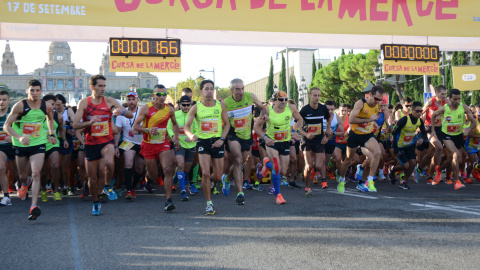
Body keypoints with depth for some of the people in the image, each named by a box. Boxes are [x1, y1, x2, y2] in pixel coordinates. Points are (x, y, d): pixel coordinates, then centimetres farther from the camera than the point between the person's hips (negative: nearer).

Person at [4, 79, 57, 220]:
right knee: (22, 175, 18)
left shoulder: (47, 107, -4)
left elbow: (50, 119, 20)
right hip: (21, 145, 0)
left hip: (38, 144, 0)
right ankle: (25, 183, 55)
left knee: (36, 174, -17)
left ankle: (34, 206, -22)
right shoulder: (20, 106, -14)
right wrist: (19, 137, -31)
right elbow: (6, 126, -15)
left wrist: (51, 134, 9)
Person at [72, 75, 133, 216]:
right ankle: (96, 202, 32)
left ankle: (107, 186, -4)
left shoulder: (110, 101, -2)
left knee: (109, 162, -33)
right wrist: (90, 122, -27)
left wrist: (122, 111, -30)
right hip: (90, 144, 1)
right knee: (92, 178, 7)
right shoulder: (84, 102, -3)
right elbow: (75, 125, -9)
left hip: (107, 141, -1)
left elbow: (131, 115, -7)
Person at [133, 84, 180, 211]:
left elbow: (174, 124, 19)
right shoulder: (146, 108, -10)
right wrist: (148, 130, -23)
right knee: (154, 176, 6)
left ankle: (169, 200, -12)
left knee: (168, 170, -18)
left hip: (163, 144, 2)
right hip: (148, 144, -1)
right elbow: (136, 126, -6)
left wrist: (176, 137, 5)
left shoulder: (170, 109, 0)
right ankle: (149, 178, 46)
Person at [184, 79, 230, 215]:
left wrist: (222, 139, -7)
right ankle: (209, 204, -1)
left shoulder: (221, 105, 2)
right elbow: (187, 126, -5)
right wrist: (191, 135, -27)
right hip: (203, 142, -2)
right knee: (205, 173, -15)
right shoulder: (196, 107, -3)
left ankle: (210, 183, 44)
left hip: (217, 141, 2)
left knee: (217, 177, 6)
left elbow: (227, 123, 7)